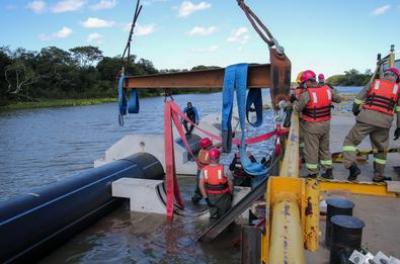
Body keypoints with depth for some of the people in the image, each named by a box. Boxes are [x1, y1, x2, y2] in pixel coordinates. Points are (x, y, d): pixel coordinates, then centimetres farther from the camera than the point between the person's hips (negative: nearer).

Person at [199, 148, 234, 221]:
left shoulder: (204, 170, -10)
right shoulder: (224, 169, -19)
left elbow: (201, 184, -12)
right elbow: (230, 183, -11)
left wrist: (205, 197, -7)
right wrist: (231, 194, 5)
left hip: (211, 196, 3)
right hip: (223, 196, -2)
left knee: (213, 216, 16)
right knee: (224, 216, 18)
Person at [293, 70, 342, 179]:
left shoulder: (306, 94, -22)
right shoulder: (327, 89, -3)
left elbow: (297, 108, -15)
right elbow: (338, 99, 11)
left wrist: (295, 101, 4)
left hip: (312, 126, -6)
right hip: (325, 124, 6)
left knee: (311, 151, 6)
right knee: (324, 148, 21)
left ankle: (312, 175, 15)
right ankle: (328, 172, 27)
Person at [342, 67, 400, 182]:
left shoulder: (373, 84, 11)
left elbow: (358, 100, 9)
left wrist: (356, 112, 26)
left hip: (366, 119, -2)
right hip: (384, 123, 2)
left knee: (350, 141, 7)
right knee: (381, 149, 19)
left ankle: (352, 166, -12)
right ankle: (378, 176, 26)